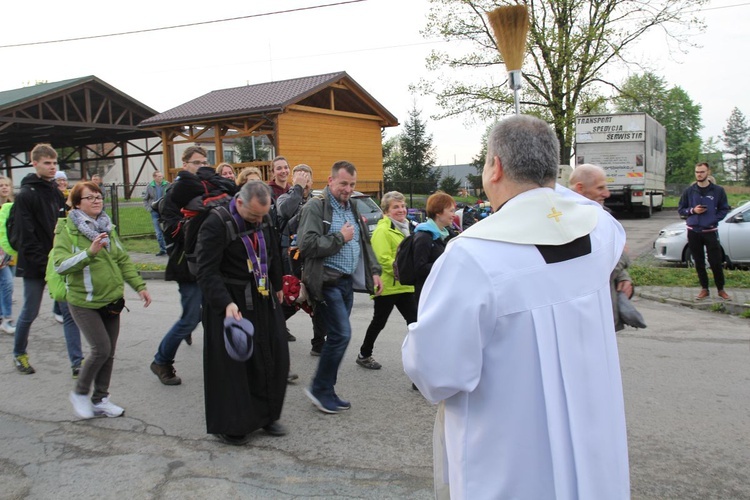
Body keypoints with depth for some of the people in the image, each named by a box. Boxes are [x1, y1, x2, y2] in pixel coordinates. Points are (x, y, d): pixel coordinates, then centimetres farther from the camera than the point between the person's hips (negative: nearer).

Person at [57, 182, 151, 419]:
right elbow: (61, 265, -19)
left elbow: (123, 260, 12)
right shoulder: (66, 230, -9)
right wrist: (90, 252, -31)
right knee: (101, 348, -11)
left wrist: (139, 286, 6)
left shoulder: (107, 228, 9)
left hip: (111, 300, 6)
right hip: (84, 302, -6)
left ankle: (100, 400, 25)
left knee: (109, 352, 10)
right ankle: (80, 393, 13)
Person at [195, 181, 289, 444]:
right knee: (232, 363, 1)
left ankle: (266, 415, 27)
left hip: (263, 299, 7)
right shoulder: (216, 224, -20)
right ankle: (231, 425, 18)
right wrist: (226, 304, -33)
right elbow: (207, 272, -23)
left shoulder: (264, 218, 1)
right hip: (230, 302, -6)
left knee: (274, 357, 10)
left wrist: (277, 285, 22)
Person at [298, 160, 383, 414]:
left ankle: (327, 392, 21)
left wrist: (374, 271, 15)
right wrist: (340, 237, -13)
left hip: (347, 282, 8)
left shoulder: (351, 208, 17)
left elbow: (364, 242, 25)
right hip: (327, 282, -8)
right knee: (341, 334, -12)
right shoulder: (315, 207, -9)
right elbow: (307, 245, -20)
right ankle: (320, 388, 4)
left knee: (338, 336, 10)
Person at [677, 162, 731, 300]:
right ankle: (704, 289, 19)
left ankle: (721, 289, 13)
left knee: (716, 262, -2)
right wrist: (692, 210, -8)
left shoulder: (718, 190, 1)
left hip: (710, 232, -2)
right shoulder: (689, 191, 5)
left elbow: (724, 209, 5)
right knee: (699, 263, 8)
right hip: (693, 232, 2)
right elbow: (680, 209, 10)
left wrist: (714, 220, -10)